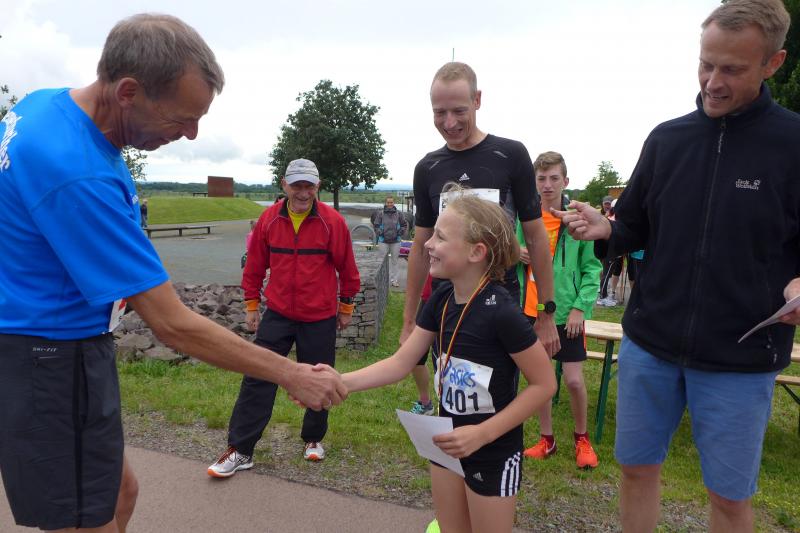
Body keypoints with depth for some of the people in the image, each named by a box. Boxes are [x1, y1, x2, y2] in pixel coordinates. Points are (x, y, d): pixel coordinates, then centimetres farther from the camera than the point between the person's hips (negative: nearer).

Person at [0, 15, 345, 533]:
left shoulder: (47, 103, 0)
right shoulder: (78, 175, -30)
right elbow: (173, 325, -27)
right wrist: (292, 374, -19)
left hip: (54, 352, 9)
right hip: (50, 366, -9)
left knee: (118, 491, 21)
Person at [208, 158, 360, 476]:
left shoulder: (332, 222, -9)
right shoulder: (269, 219, -3)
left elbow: (347, 268, 0)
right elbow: (255, 265, 7)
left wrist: (346, 307, 6)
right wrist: (252, 306, 10)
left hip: (320, 319, -1)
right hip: (277, 315, 2)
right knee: (256, 379, 1)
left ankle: (313, 439, 33)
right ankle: (240, 450, 12)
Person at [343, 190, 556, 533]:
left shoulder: (501, 311, -26)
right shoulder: (442, 299, -5)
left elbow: (544, 384, -19)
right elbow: (401, 363, -3)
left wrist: (482, 433, -22)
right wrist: (341, 382, -15)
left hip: (493, 451, -6)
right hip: (448, 440, 7)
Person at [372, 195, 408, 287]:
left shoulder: (398, 214, 0)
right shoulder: (380, 213, -3)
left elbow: (405, 224, 10)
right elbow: (375, 225, 4)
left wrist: (401, 232, 1)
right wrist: (379, 232, -5)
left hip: (396, 241, 1)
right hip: (383, 241, -1)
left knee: (394, 261, 8)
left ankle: (394, 280, 17)